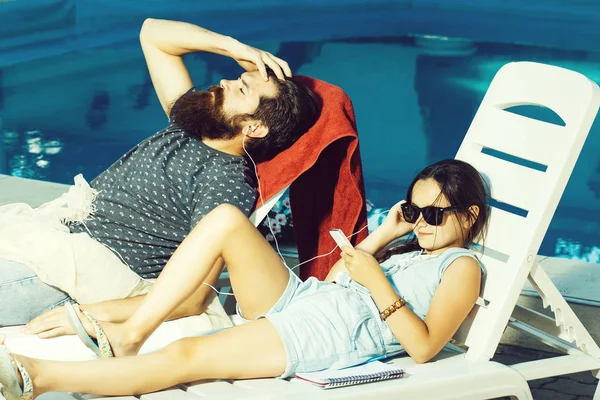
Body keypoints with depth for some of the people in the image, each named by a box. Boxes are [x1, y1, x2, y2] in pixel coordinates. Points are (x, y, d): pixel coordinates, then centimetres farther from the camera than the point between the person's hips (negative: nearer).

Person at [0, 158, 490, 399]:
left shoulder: (462, 267, 4)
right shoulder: (413, 248, 29)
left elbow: (423, 347, -10)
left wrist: (377, 283, -15)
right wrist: (384, 236, 18)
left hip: (330, 336, -9)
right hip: (296, 297, 9)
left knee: (184, 356, -26)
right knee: (227, 217, -16)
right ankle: (133, 333, -18)